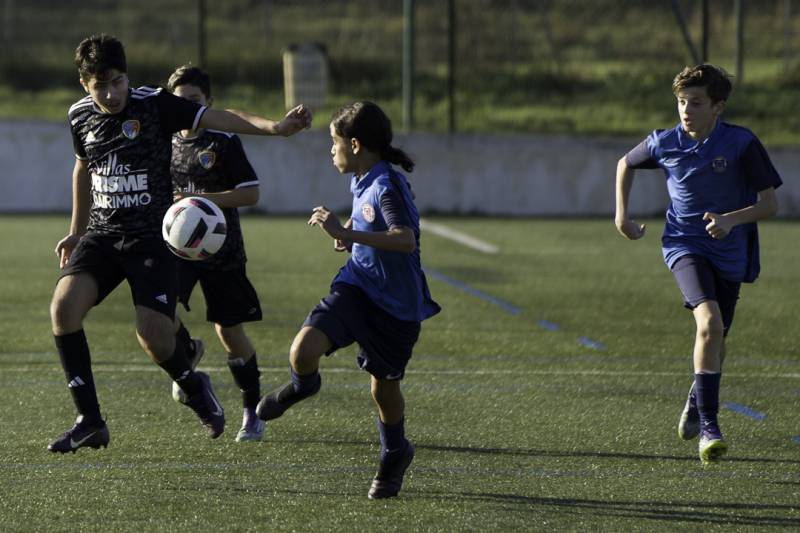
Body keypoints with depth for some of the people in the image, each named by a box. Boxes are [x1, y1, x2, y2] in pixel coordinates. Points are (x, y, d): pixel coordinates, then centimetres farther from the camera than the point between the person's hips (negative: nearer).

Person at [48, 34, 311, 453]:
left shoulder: (155, 105, -9)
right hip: (100, 234, 4)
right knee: (64, 306, -20)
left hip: (152, 238, -4)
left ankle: (194, 388, 20)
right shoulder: (81, 116, 5)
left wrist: (275, 127, -32)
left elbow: (219, 119, -17)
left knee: (154, 337, -17)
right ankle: (90, 421, -10)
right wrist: (76, 231, 28)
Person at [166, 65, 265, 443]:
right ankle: (188, 352, 7)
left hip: (221, 248, -3)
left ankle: (252, 411, 18)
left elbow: (251, 194, -10)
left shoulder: (224, 144, -6)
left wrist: (203, 199, -20)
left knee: (229, 330, 2)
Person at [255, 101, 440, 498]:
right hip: (356, 287, 6)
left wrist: (346, 233, -41)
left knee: (384, 386, 10)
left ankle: (394, 453, 37)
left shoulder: (388, 186, -22)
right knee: (302, 353, -18)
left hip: (396, 303, -6)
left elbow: (406, 240, -38)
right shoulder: (361, 182, 5)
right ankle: (303, 385, 17)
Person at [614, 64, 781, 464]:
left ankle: (697, 400, 48)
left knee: (716, 338, 14)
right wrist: (622, 215, 11)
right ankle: (708, 427, -26)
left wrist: (731, 219, -28)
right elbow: (626, 165, 17)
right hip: (685, 246, -1)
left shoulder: (742, 144, -13)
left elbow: (770, 203, -12)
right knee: (709, 323, -26)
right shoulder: (664, 143, -5)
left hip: (729, 252, 1)